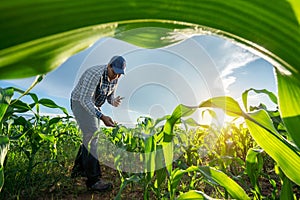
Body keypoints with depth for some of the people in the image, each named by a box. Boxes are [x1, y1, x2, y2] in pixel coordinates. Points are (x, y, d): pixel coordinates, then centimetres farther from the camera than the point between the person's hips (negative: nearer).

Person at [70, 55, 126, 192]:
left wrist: (114, 101, -20)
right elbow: (84, 99, -33)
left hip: (94, 105, 9)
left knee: (90, 136, 12)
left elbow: (110, 96, 5)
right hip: (80, 102, -8)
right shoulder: (95, 74, -29)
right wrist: (102, 117, -42)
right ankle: (93, 180, -11)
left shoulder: (115, 78, -4)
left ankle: (78, 169, 30)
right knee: (91, 136, -18)